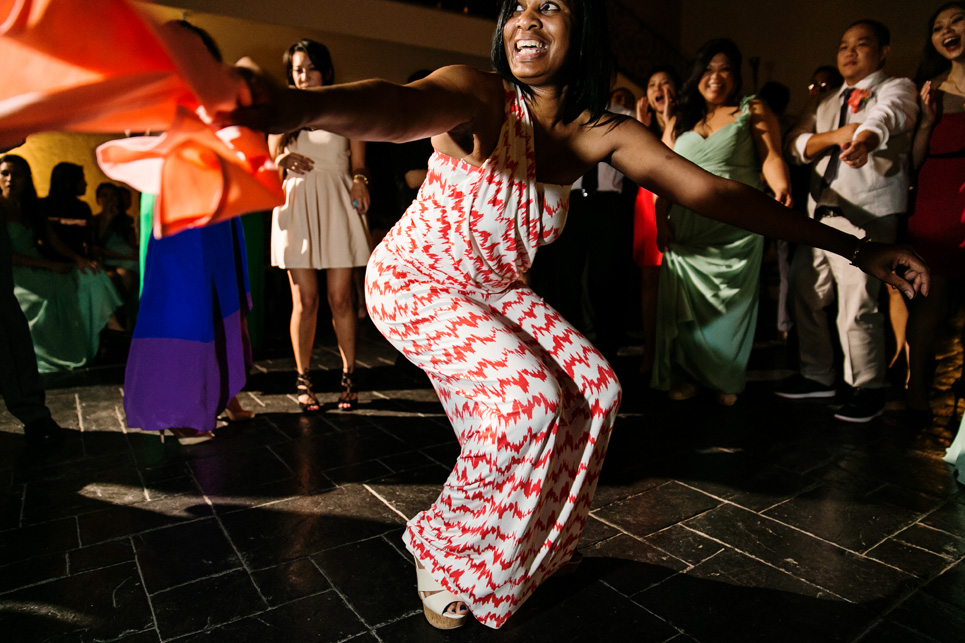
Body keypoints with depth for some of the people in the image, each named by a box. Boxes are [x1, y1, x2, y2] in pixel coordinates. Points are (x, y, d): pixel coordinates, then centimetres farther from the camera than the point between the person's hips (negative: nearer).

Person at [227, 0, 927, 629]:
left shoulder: (604, 133, -11)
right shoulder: (479, 96, -26)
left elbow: (715, 191, -13)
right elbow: (407, 106, -49)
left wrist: (852, 246, -12)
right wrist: (298, 105, -72)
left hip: (494, 290, 6)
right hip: (411, 282, -5)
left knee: (594, 386, -3)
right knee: (529, 394, -22)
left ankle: (526, 540, 20)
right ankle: (442, 546, 4)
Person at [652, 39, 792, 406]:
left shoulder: (754, 112, 7)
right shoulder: (680, 121, 15)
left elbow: (771, 158, -3)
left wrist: (781, 188, -25)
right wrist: (661, 218, -3)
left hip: (736, 228, -2)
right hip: (686, 229, 2)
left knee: (731, 304, 0)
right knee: (686, 303, 1)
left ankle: (725, 381, 14)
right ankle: (688, 375, 14)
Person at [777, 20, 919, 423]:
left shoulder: (897, 89, 3)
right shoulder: (826, 103, 22)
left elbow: (887, 115, -22)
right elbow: (797, 145, 7)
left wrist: (864, 137, -45)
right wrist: (834, 135, -13)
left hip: (865, 215, -7)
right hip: (819, 213, 7)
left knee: (857, 307, -10)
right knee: (804, 296, 9)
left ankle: (869, 390, 8)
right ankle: (818, 376, 25)